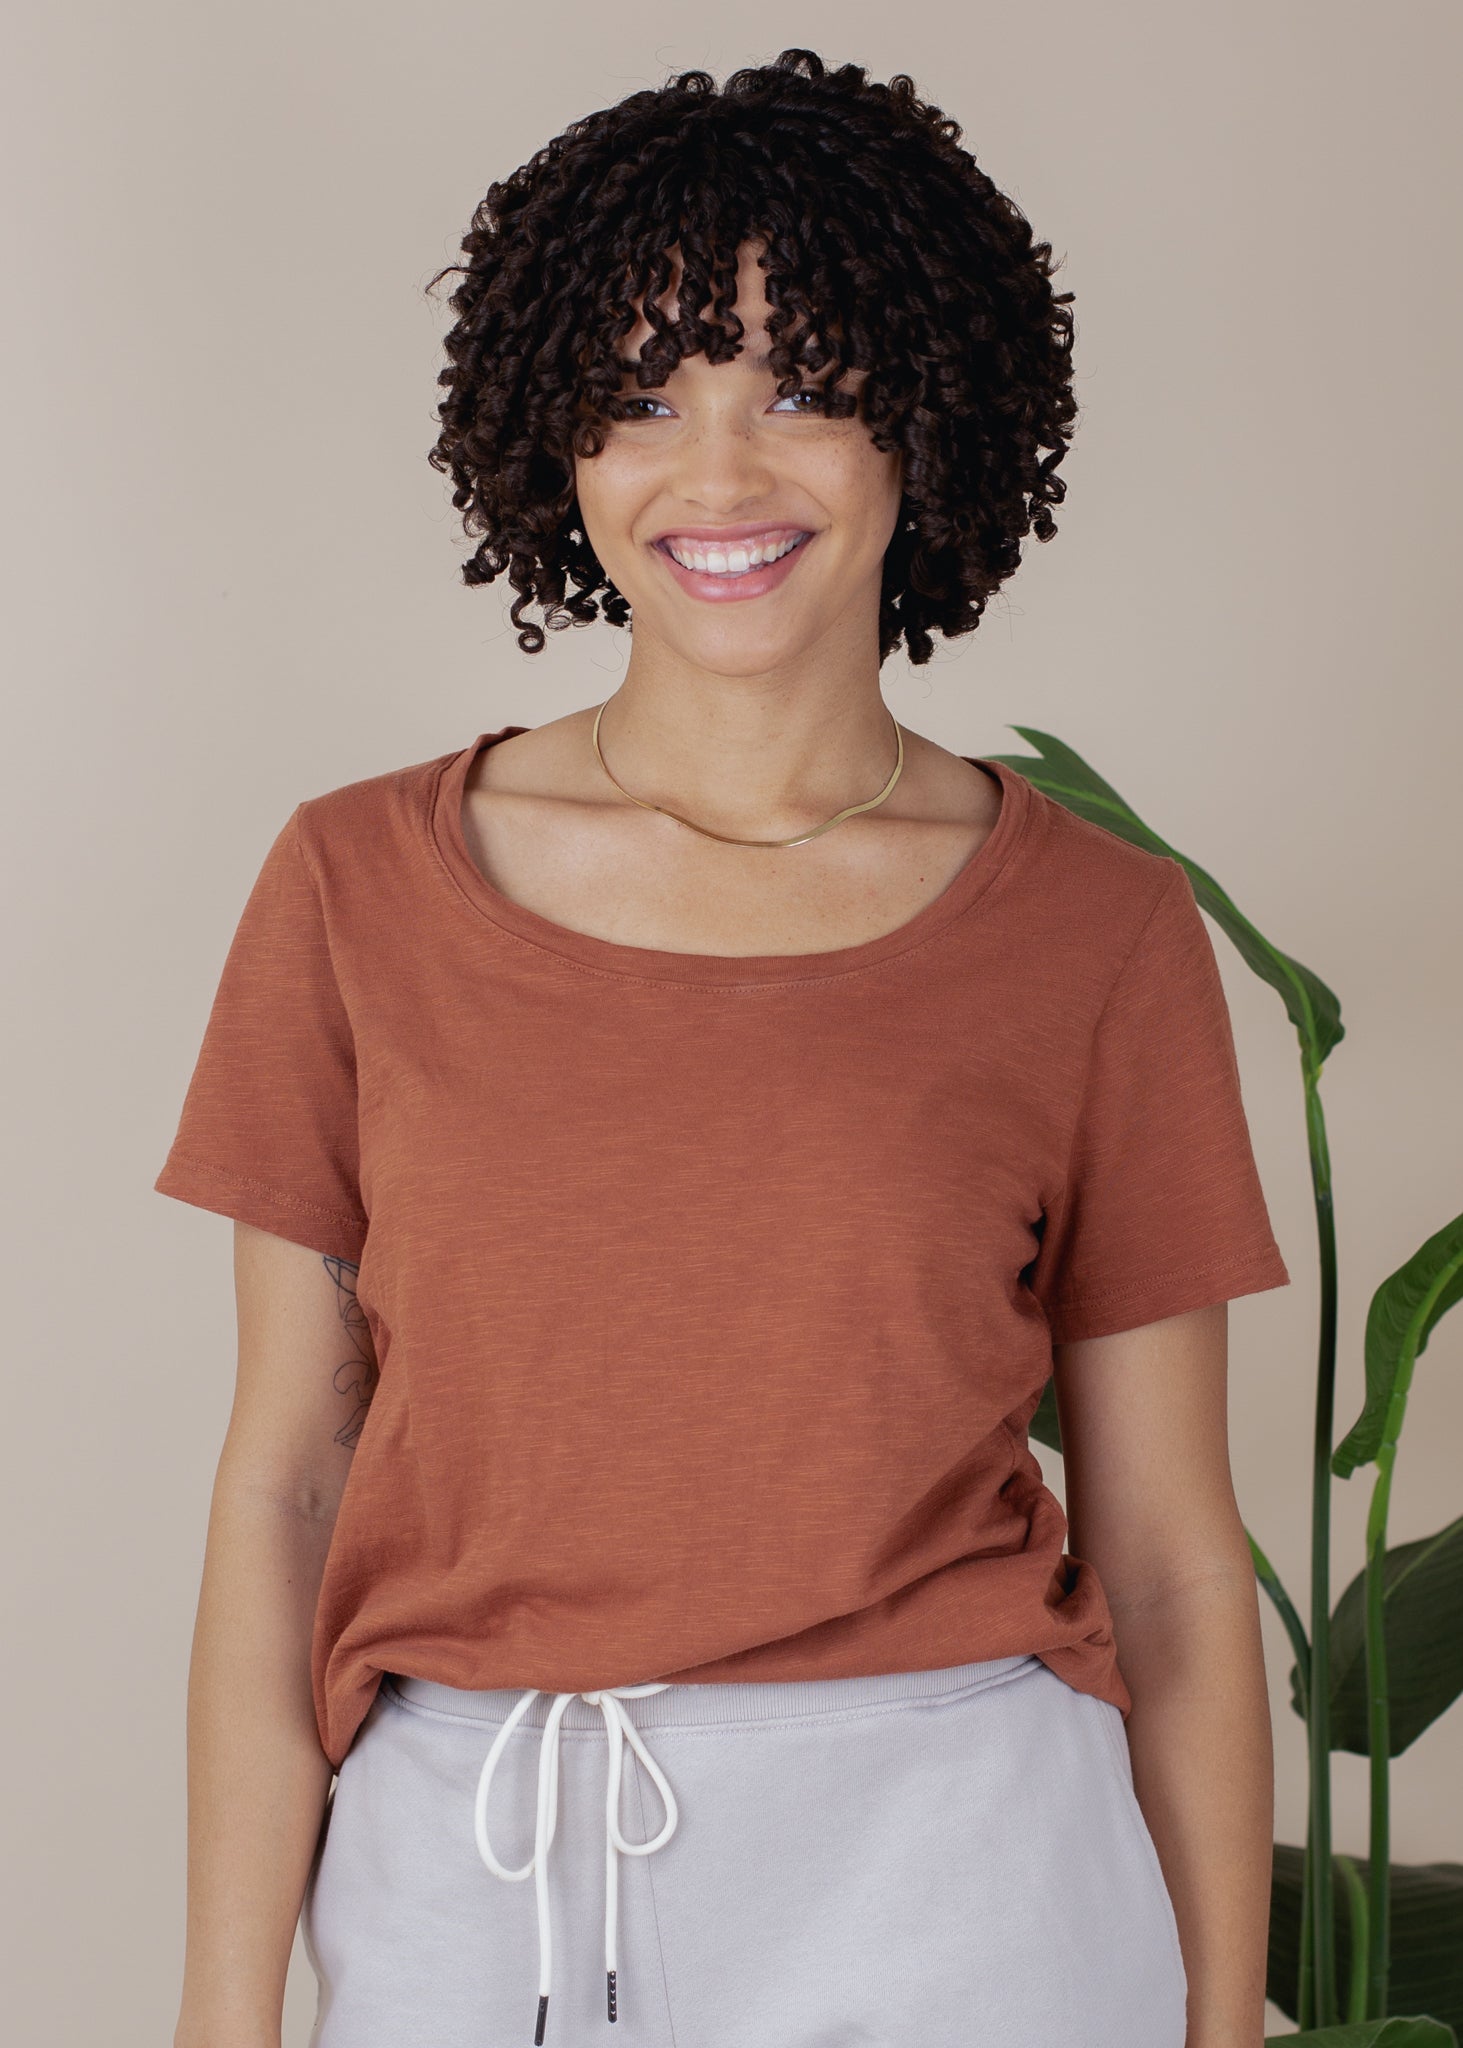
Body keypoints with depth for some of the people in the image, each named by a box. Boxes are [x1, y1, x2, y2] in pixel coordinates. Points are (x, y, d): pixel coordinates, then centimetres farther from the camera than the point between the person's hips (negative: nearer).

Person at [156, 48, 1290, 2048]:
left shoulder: (1100, 931, -2)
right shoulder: (361, 885, 1)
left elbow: (1172, 1560, 1)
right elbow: (279, 1486, 2)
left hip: (940, 1885, -1)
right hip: (456, 1884, 1)